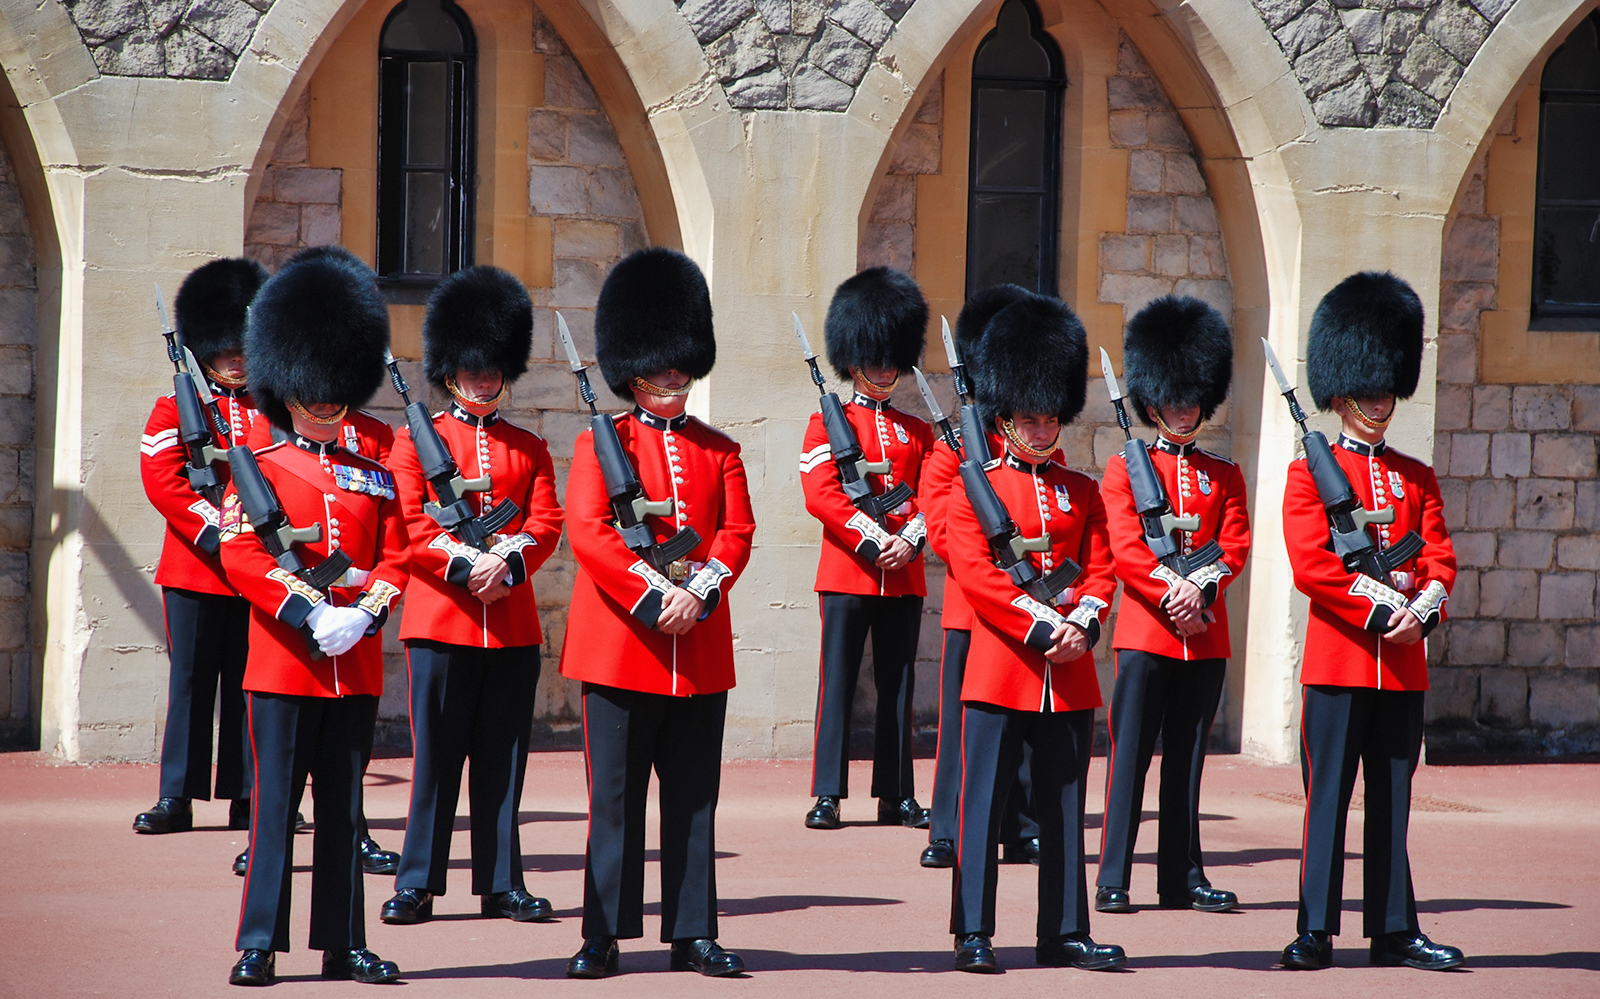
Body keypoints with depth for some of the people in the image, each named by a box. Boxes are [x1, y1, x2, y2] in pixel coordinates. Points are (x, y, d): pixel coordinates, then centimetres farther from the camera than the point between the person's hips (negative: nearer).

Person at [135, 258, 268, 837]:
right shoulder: (175, 409, 5)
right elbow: (161, 480, -6)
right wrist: (214, 532, -16)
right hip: (195, 568, -2)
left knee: (250, 682, 3)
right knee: (190, 680, 0)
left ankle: (247, 798, 7)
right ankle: (177, 799, 3)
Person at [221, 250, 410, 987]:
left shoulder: (373, 478, 12)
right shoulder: (259, 472, 1)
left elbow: (395, 560, 9)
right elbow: (242, 557, -9)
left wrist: (362, 616, -10)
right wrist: (312, 615, -18)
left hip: (357, 667, 4)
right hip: (283, 663, -4)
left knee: (344, 806, 7)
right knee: (276, 803, -3)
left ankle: (344, 944, 12)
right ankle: (259, 945, 1)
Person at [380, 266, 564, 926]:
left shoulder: (529, 448, 13)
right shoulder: (417, 441, 4)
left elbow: (546, 524, 3)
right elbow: (409, 526, -5)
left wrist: (508, 561, -16)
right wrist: (466, 564, -18)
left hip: (513, 621, 3)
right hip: (441, 618, -3)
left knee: (504, 758, 6)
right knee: (436, 756, -1)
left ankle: (502, 885, 11)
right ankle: (418, 884, 5)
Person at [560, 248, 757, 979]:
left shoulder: (719, 451, 12)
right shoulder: (600, 444, 2)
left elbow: (737, 534, 3)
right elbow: (588, 532, -9)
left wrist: (699, 592, -15)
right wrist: (652, 595, -17)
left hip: (701, 646, 3)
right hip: (621, 644, -3)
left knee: (694, 797, 6)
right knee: (615, 799, 0)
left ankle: (693, 933, 11)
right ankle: (605, 936, 4)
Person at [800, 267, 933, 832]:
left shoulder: (917, 432, 14)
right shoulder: (827, 424, 2)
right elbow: (820, 494, -9)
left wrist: (909, 541, -11)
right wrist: (873, 540, -17)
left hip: (904, 575, 4)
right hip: (847, 573, -4)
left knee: (898, 685, 7)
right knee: (837, 682, -4)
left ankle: (896, 795, 12)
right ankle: (827, 795, -2)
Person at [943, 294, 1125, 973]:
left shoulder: (1081, 492, 13)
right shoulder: (974, 489, 0)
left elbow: (1100, 569, 9)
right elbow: (976, 574, -9)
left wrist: (1081, 625, -11)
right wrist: (1043, 627, -16)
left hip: (1069, 673, 4)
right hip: (999, 667, -4)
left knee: (1064, 808, 8)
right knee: (983, 802, -3)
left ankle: (1065, 934, 13)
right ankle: (974, 935, 1)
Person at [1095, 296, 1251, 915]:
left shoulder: (1223, 477, 13)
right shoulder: (1124, 469, 3)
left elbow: (1235, 545, 2)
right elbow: (1125, 550, -7)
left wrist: (1200, 587, -15)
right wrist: (1173, 591, -18)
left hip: (1206, 635, 3)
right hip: (1145, 631, -3)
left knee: (1187, 759, 8)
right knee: (1130, 754, -4)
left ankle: (1183, 878, 12)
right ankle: (1113, 880, -3)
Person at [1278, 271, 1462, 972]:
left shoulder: (1416, 479, 14)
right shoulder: (1309, 473, 0)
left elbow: (1441, 559, 7)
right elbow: (1311, 566, -11)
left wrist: (1420, 612, -12)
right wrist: (1383, 608, -16)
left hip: (1403, 660, 4)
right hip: (1337, 657, -4)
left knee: (1393, 800, 7)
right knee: (1328, 795, -3)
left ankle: (1394, 931, 11)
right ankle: (1315, 932, 0)